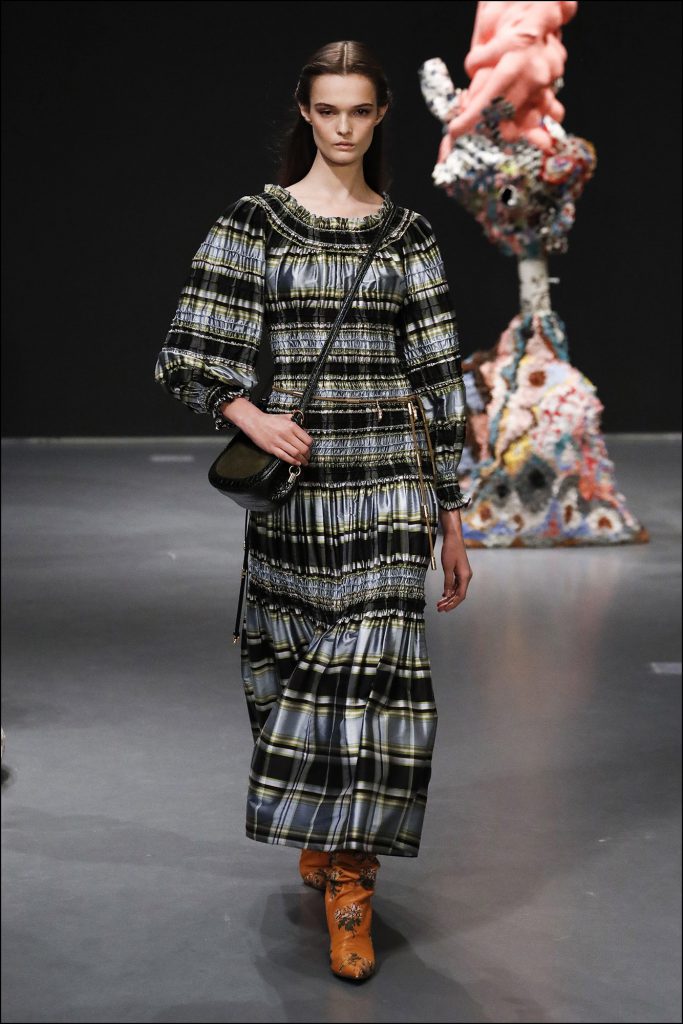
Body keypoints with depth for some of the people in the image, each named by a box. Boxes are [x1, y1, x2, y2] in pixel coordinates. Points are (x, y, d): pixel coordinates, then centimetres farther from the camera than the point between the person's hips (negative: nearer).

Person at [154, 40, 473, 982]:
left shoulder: (408, 232, 7)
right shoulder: (257, 219, 3)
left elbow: (436, 376, 7)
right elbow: (196, 354, -1)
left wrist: (451, 517, 6)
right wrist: (250, 417, -20)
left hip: (387, 481, 0)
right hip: (293, 481, 0)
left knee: (374, 665, -8)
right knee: (296, 661, 9)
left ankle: (349, 883, -1)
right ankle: (318, 835, 33)